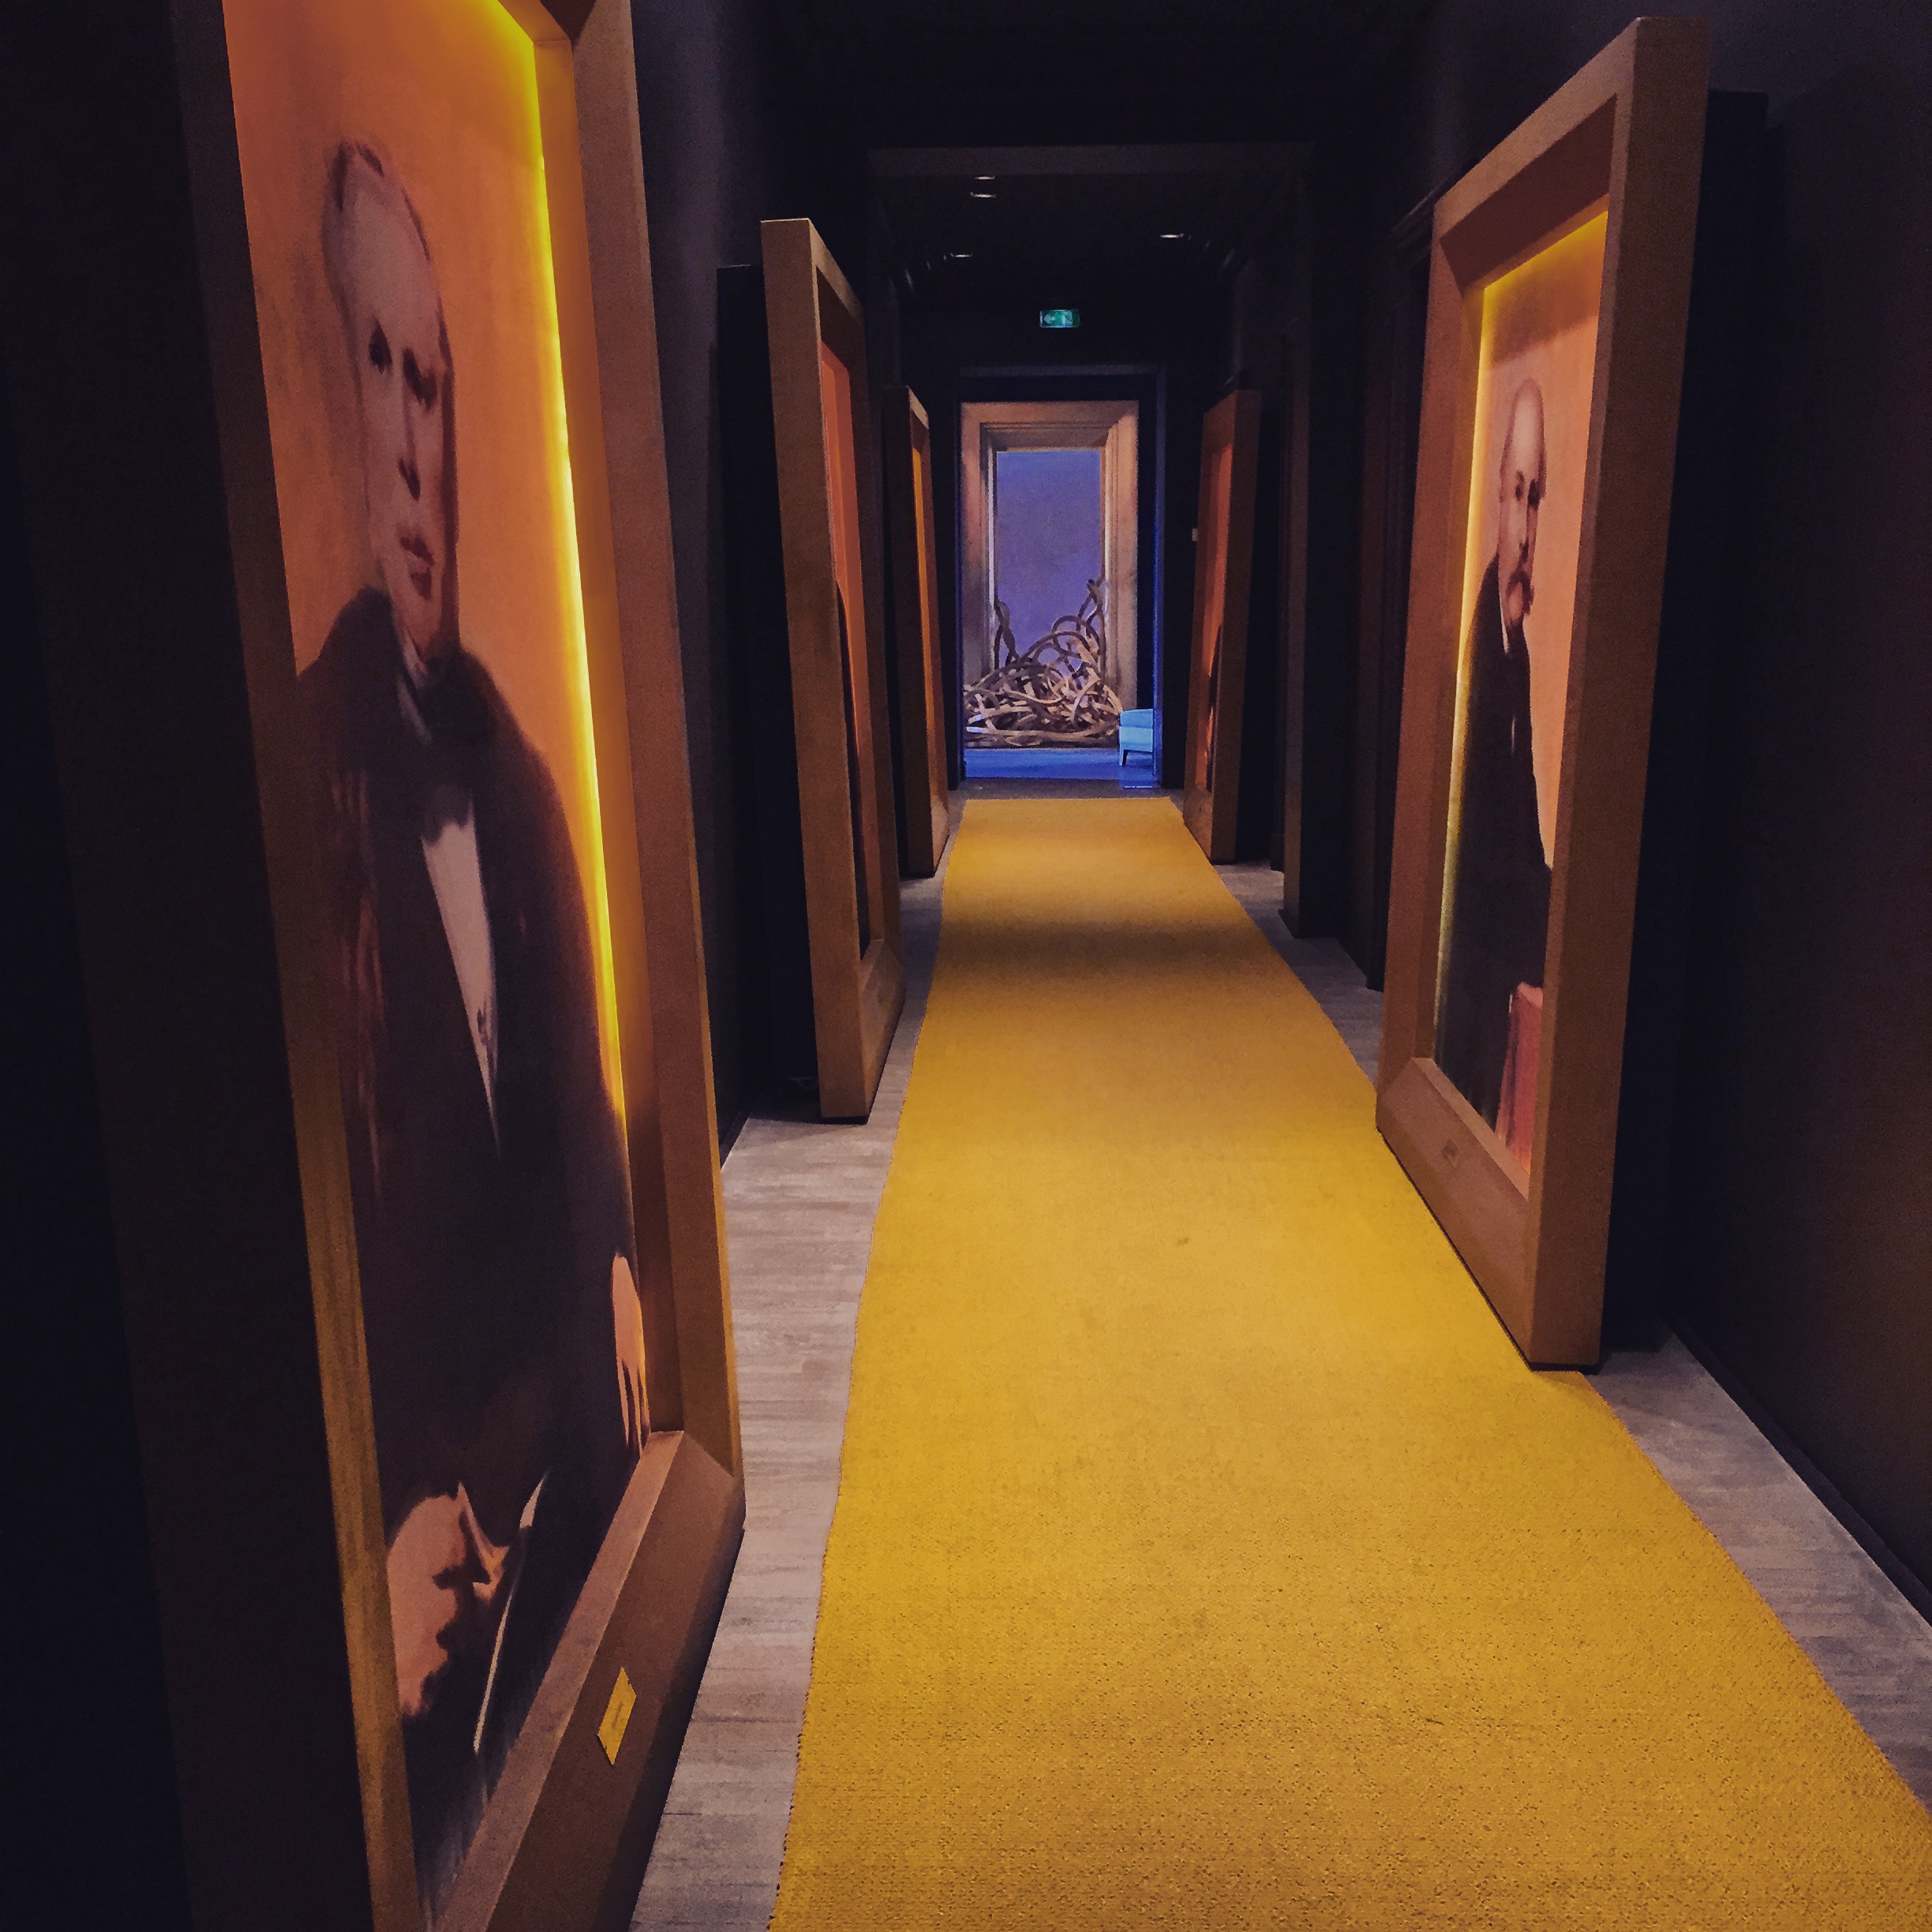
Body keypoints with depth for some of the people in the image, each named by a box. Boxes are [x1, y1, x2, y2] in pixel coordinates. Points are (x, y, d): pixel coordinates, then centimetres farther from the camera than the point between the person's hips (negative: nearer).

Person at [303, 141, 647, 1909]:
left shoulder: (506, 760, 2)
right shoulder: (327, 759, -22)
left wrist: (619, 1315, 13)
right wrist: (410, 1507, -20)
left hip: (568, 1399, 7)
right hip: (432, 1462, -7)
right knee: (461, 1794, 14)